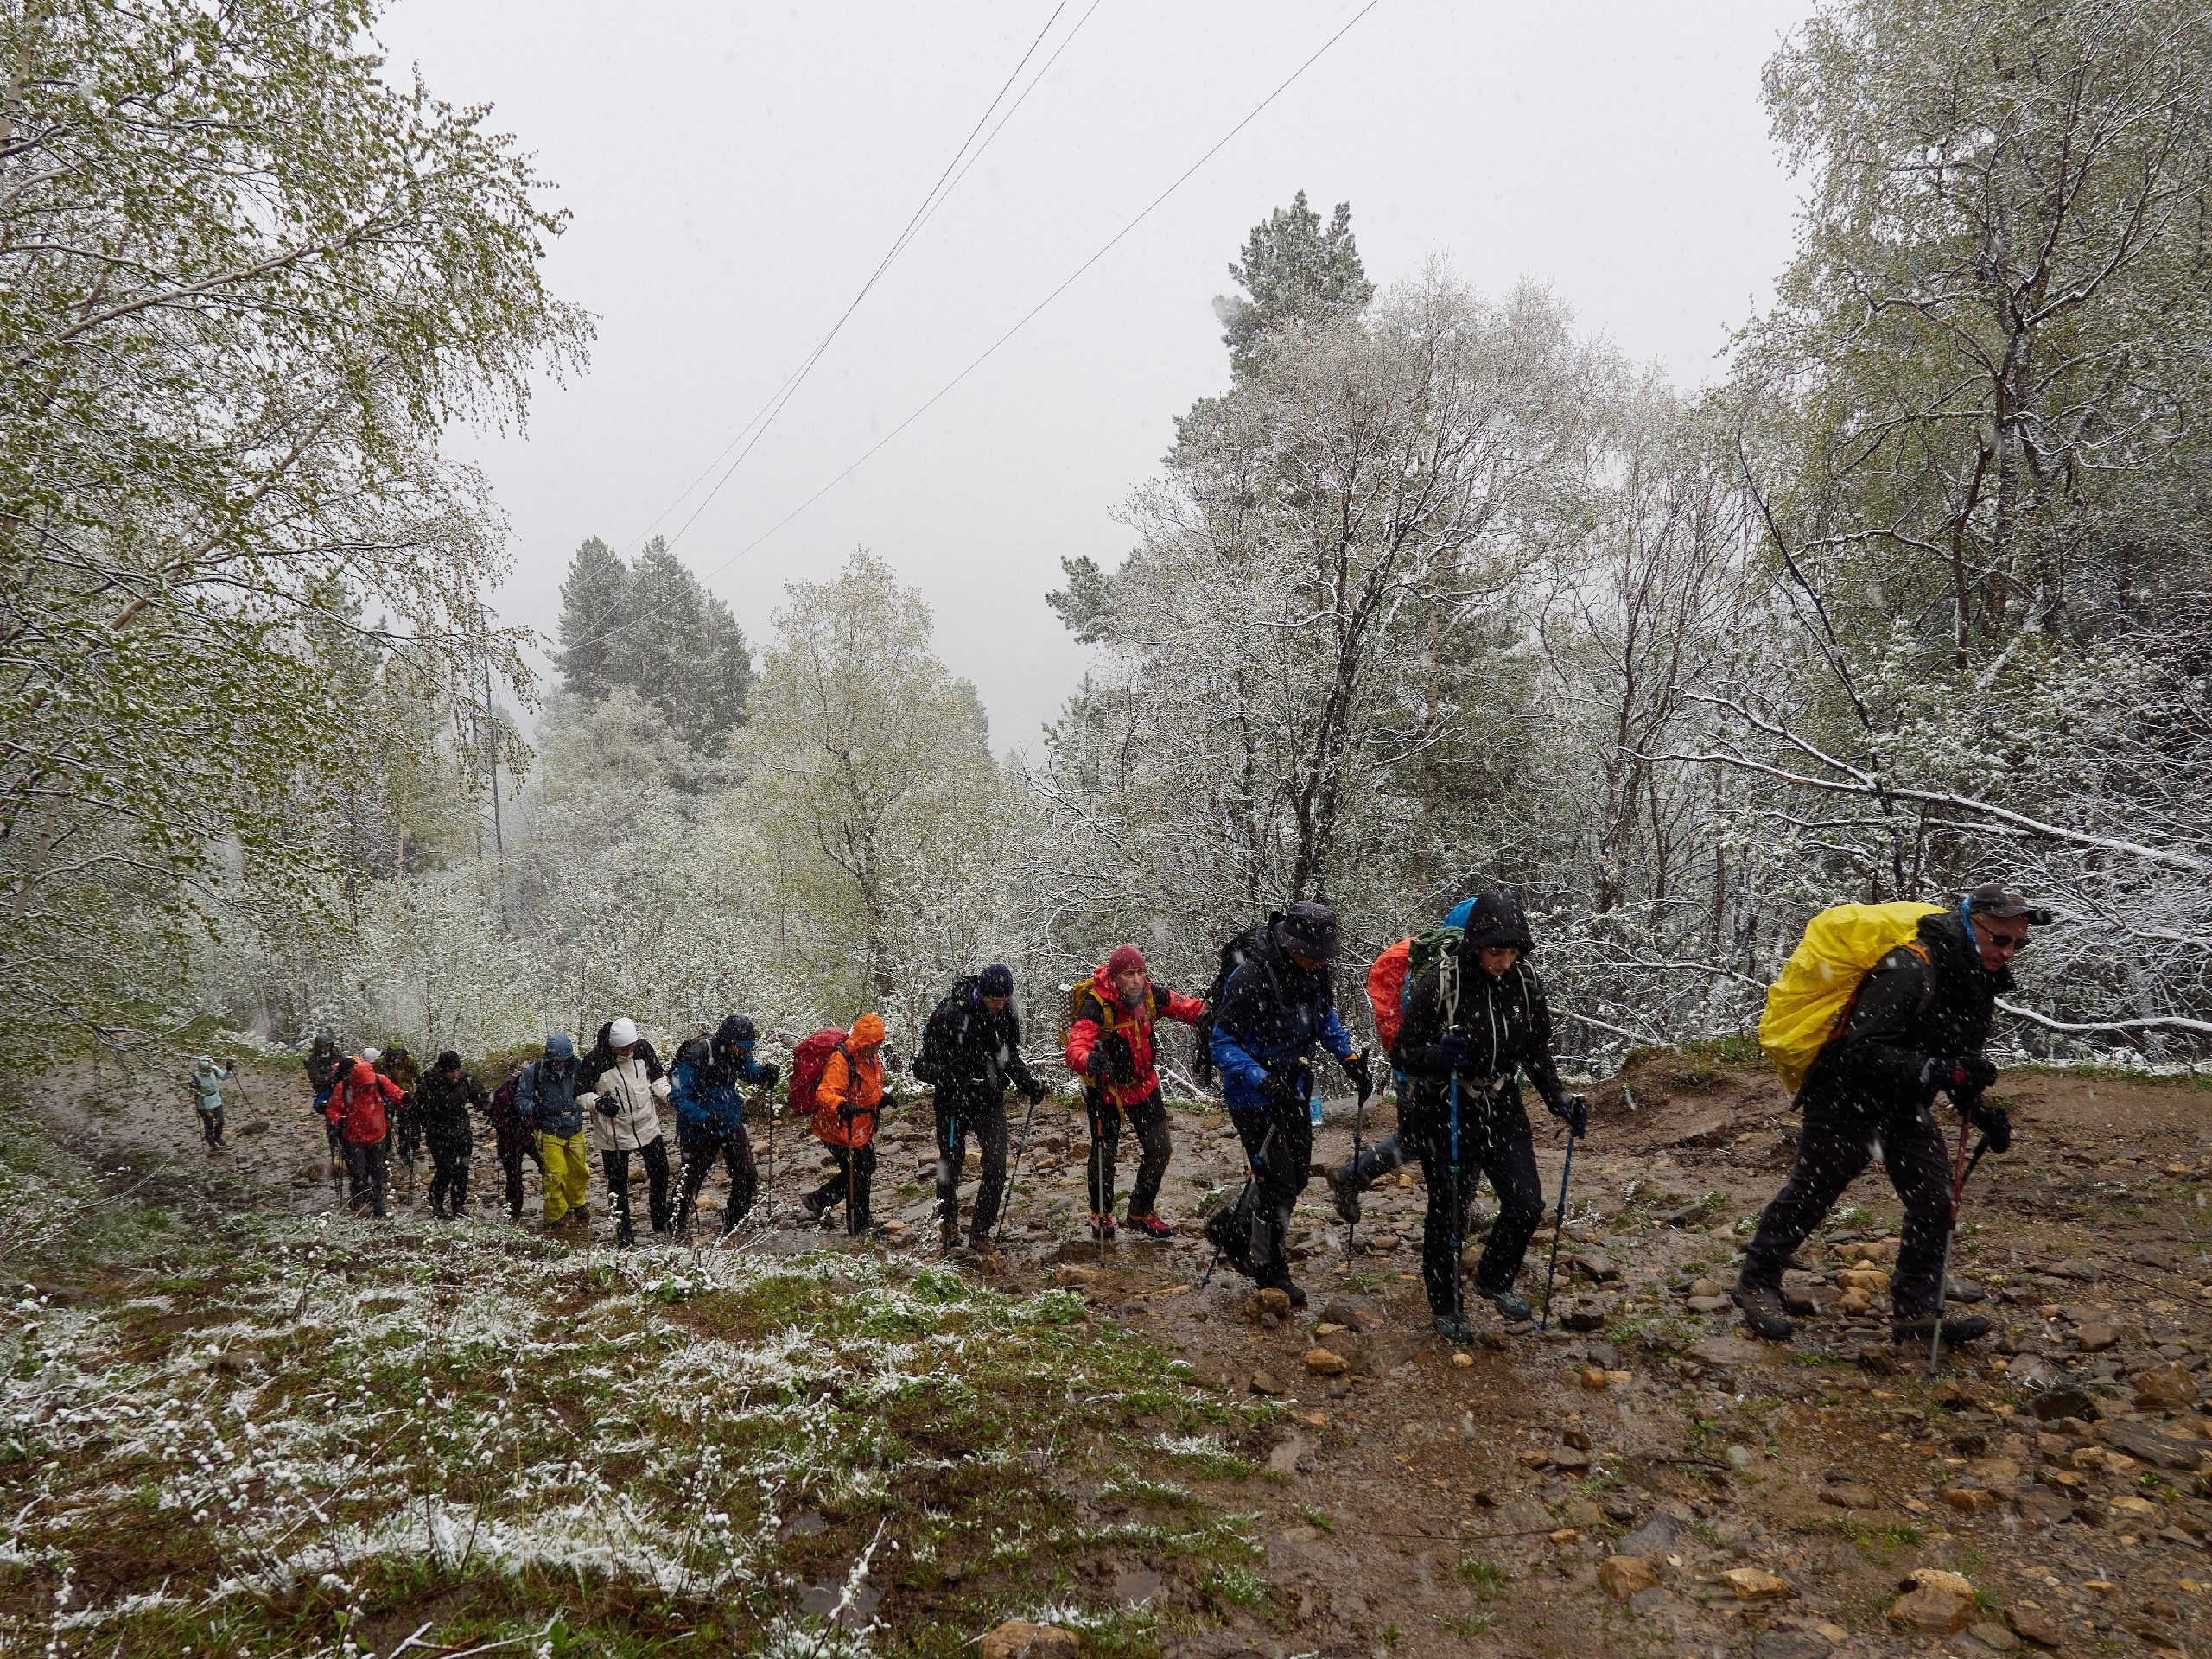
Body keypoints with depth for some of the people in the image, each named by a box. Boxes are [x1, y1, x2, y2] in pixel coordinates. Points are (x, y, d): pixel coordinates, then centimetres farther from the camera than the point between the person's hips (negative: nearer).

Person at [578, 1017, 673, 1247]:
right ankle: (623, 1228, 25)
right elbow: (580, 1093, -9)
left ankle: (660, 1219, 29)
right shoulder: (594, 1060, -20)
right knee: (617, 1183, 7)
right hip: (614, 1133, -3)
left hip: (647, 1125, 4)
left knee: (660, 1171, 9)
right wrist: (598, 1103, -27)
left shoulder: (643, 1048, -8)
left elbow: (656, 1079, 8)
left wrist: (670, 1095, -7)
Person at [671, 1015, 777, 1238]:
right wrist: (704, 1118, -36)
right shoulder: (696, 1057, -28)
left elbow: (750, 1071, 12)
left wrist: (765, 1073, -12)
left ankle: (734, 1223, 23)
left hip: (731, 1125, 5)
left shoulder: (739, 1054, -9)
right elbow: (678, 1097, -24)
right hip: (699, 1131, -5)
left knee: (748, 1176, 2)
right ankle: (679, 1223, 38)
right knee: (692, 1179, 13)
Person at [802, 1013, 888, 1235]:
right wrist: (840, 1105, -56)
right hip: (841, 1131, -10)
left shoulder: (871, 1057, 3)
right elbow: (824, 1093, -38)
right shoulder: (841, 1060, -27)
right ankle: (859, 1226, 23)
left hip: (862, 1129, 10)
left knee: (867, 1167, 22)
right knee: (858, 1176, 3)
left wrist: (880, 1100, 6)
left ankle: (818, 1200, 33)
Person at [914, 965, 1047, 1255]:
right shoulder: (948, 1016, -22)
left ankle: (980, 1233, 10)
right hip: (954, 1103, -3)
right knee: (951, 1166, 13)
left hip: (991, 1103, 3)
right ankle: (948, 1222, 41)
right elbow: (922, 1065, -19)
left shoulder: (1007, 1016, -6)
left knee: (996, 1168, -8)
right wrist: (945, 1074, -39)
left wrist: (1028, 1084, -5)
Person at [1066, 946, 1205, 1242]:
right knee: (1104, 1153, 8)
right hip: (1105, 1087, -5)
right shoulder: (1096, 1005, -30)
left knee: (1160, 1148, 7)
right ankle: (1101, 1215, 35)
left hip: (1142, 1083, 5)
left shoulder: (1150, 995, -14)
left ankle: (1141, 1212, 29)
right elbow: (1076, 1047, -40)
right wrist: (1088, 1061, -63)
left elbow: (1183, 1006, -8)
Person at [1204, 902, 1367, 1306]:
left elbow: (1327, 1019, 14)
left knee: (1295, 1175, 17)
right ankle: (1270, 1270, 17)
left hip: (1293, 1090, 8)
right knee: (1277, 1182, -3)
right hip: (1254, 1097, -8)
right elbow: (1222, 1042, -24)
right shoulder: (1251, 979, -27)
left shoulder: (1314, 973, -4)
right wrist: (1264, 1082, -35)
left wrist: (1350, 1059, -1)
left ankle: (1229, 1227, 37)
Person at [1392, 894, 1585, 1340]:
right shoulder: (1441, 982, -18)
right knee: (1448, 1213, 6)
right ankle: (1445, 1306, 28)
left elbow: (1537, 1053, 9)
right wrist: (1438, 1056, -33)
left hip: (1502, 1110, 4)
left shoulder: (1526, 984, -5)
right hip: (1447, 1114, -4)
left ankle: (1495, 1279, 30)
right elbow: (1403, 1054, -13)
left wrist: (1561, 1101, -4)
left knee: (1526, 1205, 1)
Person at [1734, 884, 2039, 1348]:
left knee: (1935, 1197, 1)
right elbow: (1863, 1052, -34)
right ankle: (1757, 1282, 20)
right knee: (1811, 1191, 3)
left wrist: (1980, 1110, -2)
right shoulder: (1910, 968, -29)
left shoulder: (1980, 979, 0)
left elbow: (1960, 1056, 13)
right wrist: (1940, 1072, -39)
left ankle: (1915, 1311, 13)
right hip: (1847, 1094, -8)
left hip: (1904, 1102, 8)